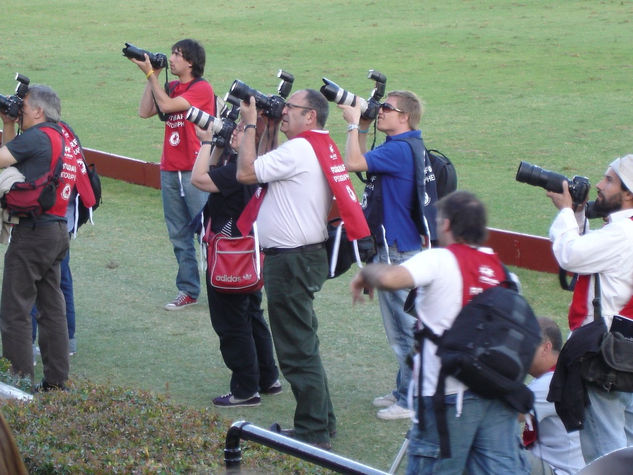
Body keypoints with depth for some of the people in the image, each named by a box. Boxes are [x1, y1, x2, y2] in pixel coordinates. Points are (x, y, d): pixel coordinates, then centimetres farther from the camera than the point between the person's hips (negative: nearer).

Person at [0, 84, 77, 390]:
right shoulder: (63, 136, 12)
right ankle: (56, 382, 17)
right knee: (52, 309, 13)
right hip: (57, 230, 9)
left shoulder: (37, 136, -14)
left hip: (33, 232, -9)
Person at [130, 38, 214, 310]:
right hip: (170, 171, 8)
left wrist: (150, 73, -11)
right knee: (179, 235, 9)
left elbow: (166, 105, -19)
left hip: (196, 171, -7)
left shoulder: (202, 89, -9)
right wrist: (152, 76, 3)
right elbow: (145, 112, 5)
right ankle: (188, 291, 15)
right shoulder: (171, 88, 14)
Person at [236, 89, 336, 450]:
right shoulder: (321, 148, 13)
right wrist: (265, 128, 12)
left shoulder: (298, 149, -19)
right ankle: (322, 421, 29)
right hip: (307, 255, 11)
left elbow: (246, 172, -19)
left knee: (297, 349, -5)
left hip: (291, 260, -11)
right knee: (303, 344, 20)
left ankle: (313, 433, 0)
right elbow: (265, 168, 19)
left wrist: (250, 125, -10)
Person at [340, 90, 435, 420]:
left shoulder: (401, 149, -20)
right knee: (399, 327, 18)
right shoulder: (399, 147, 12)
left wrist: (354, 124, -16)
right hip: (390, 247, 11)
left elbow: (353, 163, -27)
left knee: (406, 329, -4)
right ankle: (404, 391, 27)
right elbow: (363, 164, 23)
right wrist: (362, 129, 12)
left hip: (399, 251, -11)